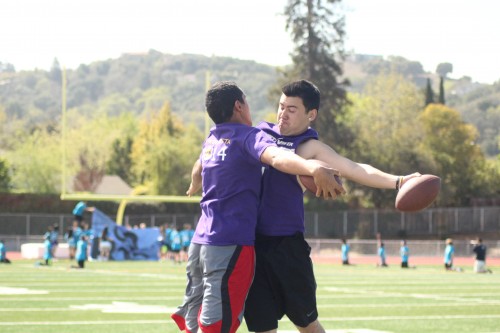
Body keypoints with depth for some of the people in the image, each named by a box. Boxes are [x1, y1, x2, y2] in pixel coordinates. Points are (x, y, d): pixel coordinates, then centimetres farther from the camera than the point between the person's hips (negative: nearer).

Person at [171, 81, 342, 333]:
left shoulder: (211, 140, 17)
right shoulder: (248, 136, -7)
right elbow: (276, 157, -31)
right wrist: (315, 169, -49)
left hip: (200, 241, 8)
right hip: (231, 244, -8)